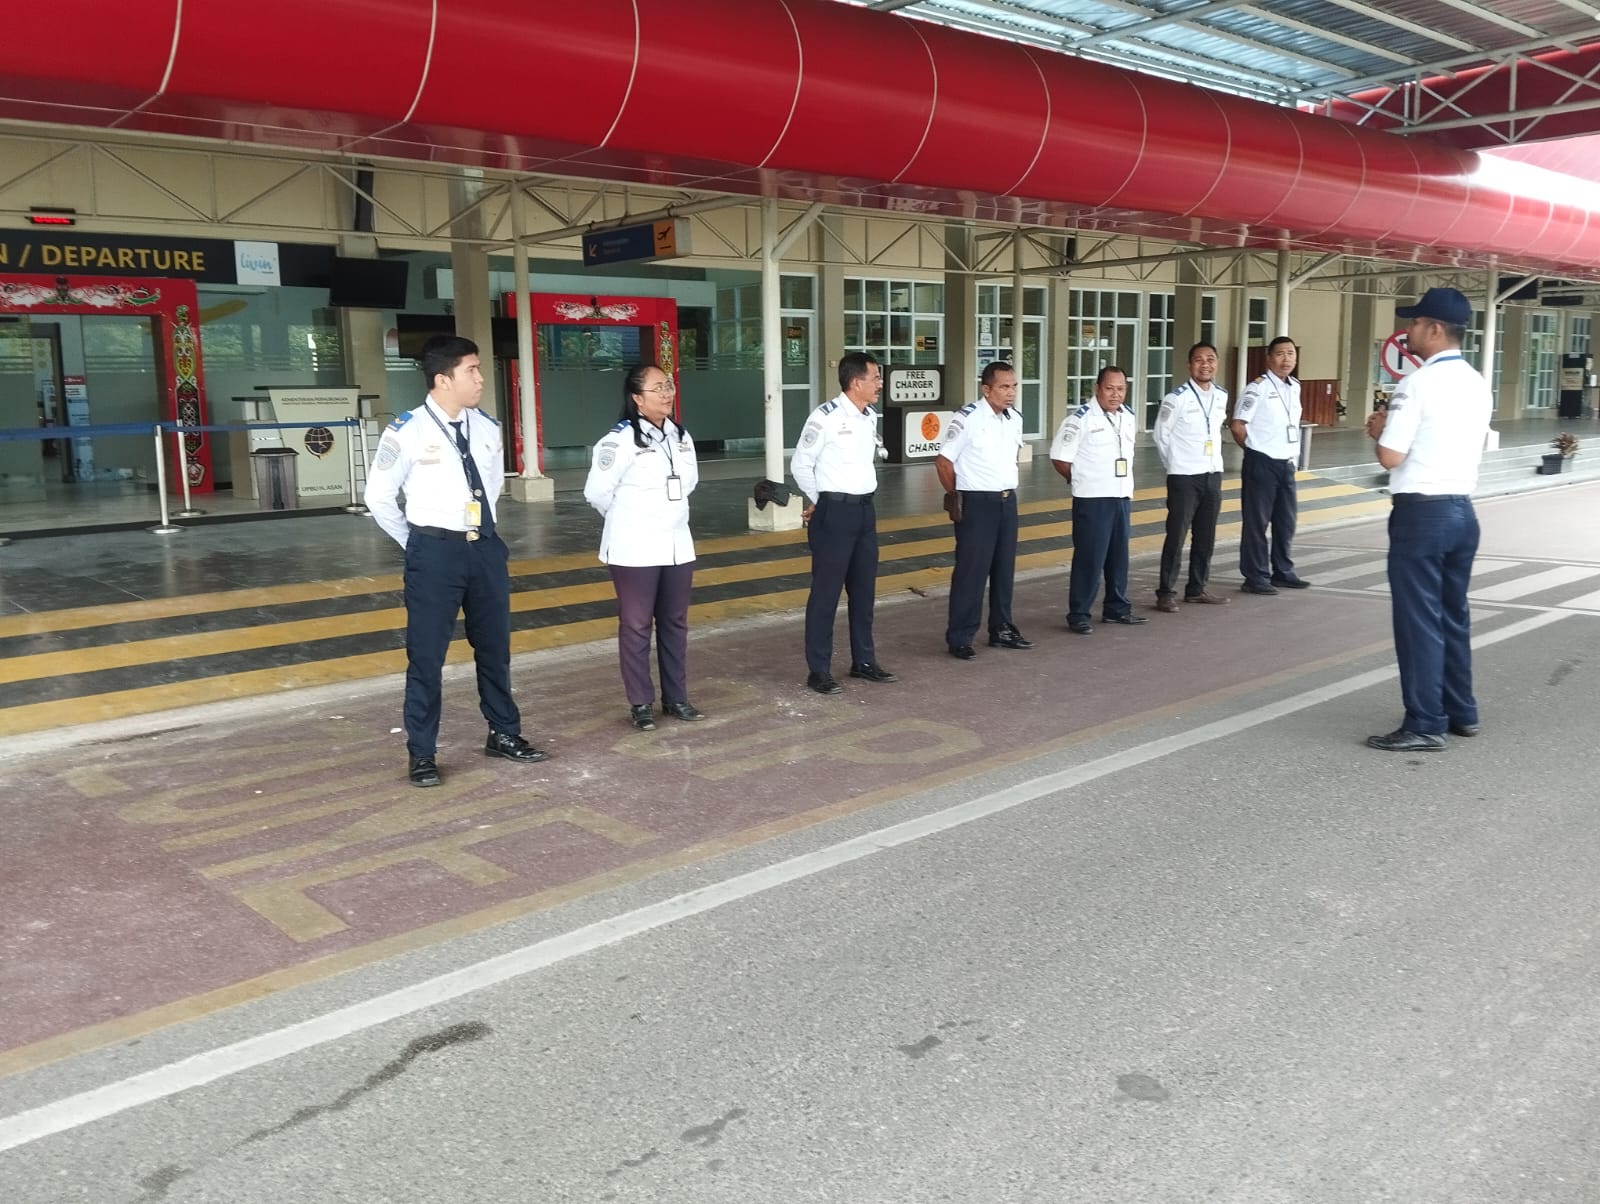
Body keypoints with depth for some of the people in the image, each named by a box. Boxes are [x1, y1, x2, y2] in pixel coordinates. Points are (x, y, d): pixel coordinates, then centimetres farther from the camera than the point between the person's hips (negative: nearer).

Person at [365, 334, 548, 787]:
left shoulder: (487, 428, 3)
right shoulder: (407, 432, -12)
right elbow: (378, 496, -2)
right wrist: (416, 543, 3)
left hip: (486, 547, 5)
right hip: (434, 551, -5)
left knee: (495, 646, 16)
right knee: (427, 654, 3)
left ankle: (504, 734, 33)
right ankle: (422, 754, 17)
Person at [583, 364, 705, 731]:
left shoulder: (681, 436, 8)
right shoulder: (621, 439, -14)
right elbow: (597, 491, -11)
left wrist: (668, 515, 13)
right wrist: (625, 520, 4)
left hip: (677, 544, 7)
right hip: (636, 548, -6)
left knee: (675, 623, 12)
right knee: (636, 626, 2)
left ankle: (676, 698, 23)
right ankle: (640, 704, 11)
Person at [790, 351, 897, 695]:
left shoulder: (870, 417, 8)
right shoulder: (826, 417, -15)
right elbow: (800, 465, -7)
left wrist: (857, 499, 13)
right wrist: (821, 502, 4)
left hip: (865, 509, 8)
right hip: (834, 512, -8)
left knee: (864, 589, 15)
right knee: (826, 591, -1)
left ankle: (864, 661, 27)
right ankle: (818, 671, 7)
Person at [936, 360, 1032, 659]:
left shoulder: (1016, 419, 6)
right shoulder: (967, 419, -15)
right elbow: (943, 461, -9)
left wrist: (1007, 487, 15)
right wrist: (954, 495, -1)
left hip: (1008, 500, 7)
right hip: (977, 502, -7)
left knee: (1004, 568, 13)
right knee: (971, 569, -5)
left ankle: (1002, 630, 26)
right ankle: (959, 637, 3)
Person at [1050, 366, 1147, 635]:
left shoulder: (1128, 419, 11)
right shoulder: (1080, 419, -12)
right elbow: (1060, 458, -10)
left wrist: (1128, 494, 16)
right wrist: (1084, 482, 0)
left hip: (1122, 499, 7)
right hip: (1092, 501, -7)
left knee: (1119, 557, 14)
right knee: (1089, 559, -5)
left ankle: (1117, 608, 26)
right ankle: (1078, 615, 2)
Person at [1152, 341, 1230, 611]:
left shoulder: (1222, 396, 6)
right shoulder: (1176, 398, -12)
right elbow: (1160, 435, -4)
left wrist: (1213, 460, 14)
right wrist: (1175, 465, 3)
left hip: (1213, 475, 6)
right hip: (1184, 477, -6)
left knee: (1206, 537, 11)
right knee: (1177, 536, -3)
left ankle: (1197, 589, 22)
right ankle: (1166, 592, 4)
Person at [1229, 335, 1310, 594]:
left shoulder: (1295, 387, 11)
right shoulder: (1258, 388, -12)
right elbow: (1237, 425, -12)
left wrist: (1293, 455, 11)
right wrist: (1255, 450, -1)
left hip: (1286, 464, 7)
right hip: (1261, 464, -7)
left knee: (1286, 521, 13)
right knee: (1257, 522, -1)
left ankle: (1283, 572, 25)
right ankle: (1256, 577, 5)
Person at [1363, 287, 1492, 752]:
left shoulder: (1417, 384, -14)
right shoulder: (1479, 386, 12)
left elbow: (1391, 457, -16)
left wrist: (1380, 430, 4)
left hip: (1421, 513, -8)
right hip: (1462, 510, 8)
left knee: (1418, 619, -2)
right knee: (1453, 614, 17)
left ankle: (1426, 724, 2)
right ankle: (1461, 712, 25)